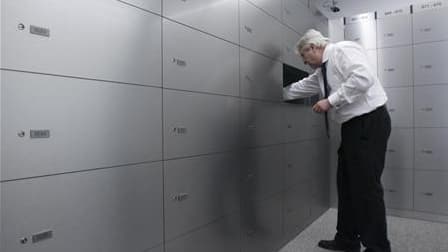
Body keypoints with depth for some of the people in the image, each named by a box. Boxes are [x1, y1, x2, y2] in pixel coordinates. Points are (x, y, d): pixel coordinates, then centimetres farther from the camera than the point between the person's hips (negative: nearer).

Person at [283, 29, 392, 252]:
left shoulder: (343, 50, -9)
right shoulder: (322, 70, 18)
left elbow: (362, 77, -24)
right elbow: (302, 87, 28)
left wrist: (330, 100, -21)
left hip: (370, 121, -9)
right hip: (352, 125, 9)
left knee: (366, 185, -6)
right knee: (347, 183, 12)